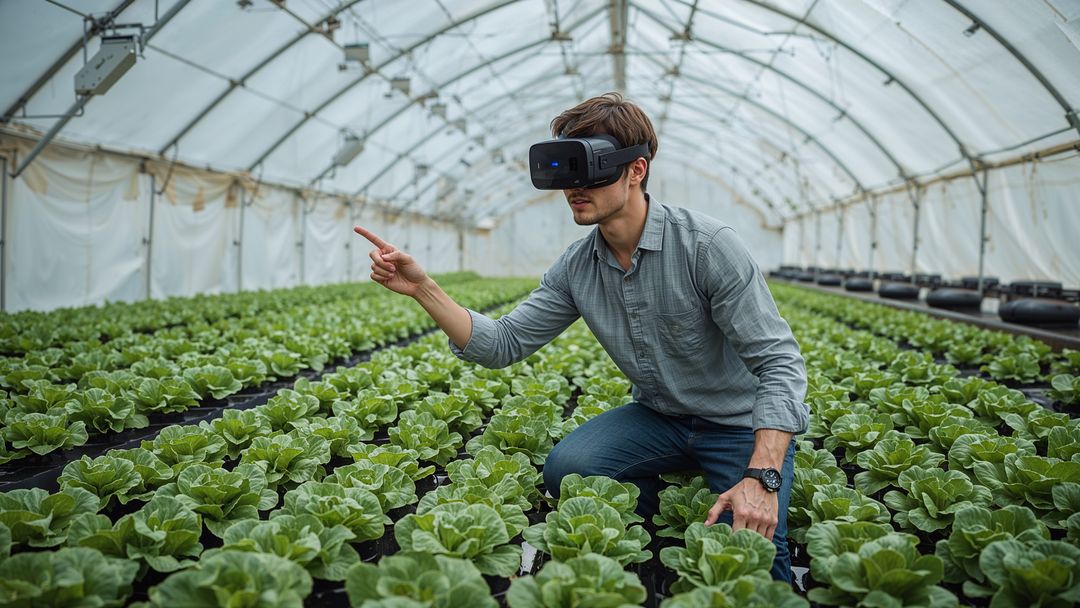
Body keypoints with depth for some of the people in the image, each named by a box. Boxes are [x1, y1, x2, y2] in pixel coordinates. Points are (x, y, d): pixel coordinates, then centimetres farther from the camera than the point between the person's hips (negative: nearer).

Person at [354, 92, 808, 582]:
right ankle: (668, 506, 7)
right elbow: (504, 344, -5)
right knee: (566, 469, -20)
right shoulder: (576, 268, -5)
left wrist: (762, 477, -35)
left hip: (745, 423, -4)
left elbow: (780, 363, -24)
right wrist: (422, 289, -16)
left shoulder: (707, 245, -23)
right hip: (661, 417, 5)